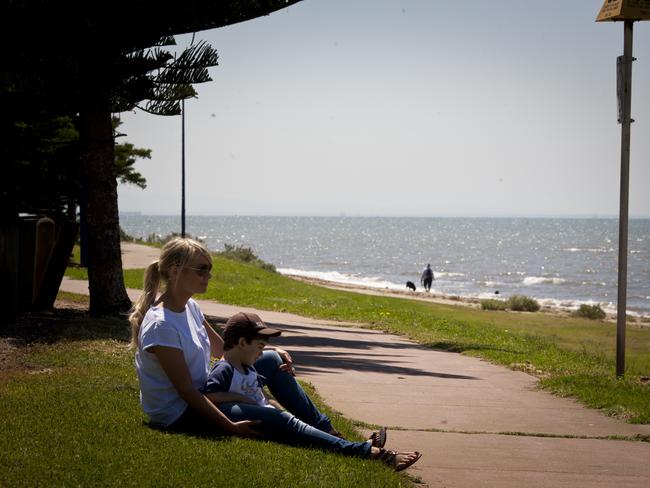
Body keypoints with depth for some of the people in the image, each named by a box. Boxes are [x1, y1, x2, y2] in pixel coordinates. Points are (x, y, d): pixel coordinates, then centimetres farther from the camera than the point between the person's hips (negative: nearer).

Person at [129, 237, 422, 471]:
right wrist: (230, 427, -28)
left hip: (201, 394, 10)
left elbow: (220, 348, 15)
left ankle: (327, 431, 5)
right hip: (178, 414, -10)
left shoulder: (189, 307, 4)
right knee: (274, 419, -21)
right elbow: (186, 390, -26)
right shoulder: (161, 326, -25)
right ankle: (368, 453, -18)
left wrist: (269, 351, 0)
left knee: (271, 360, 3)